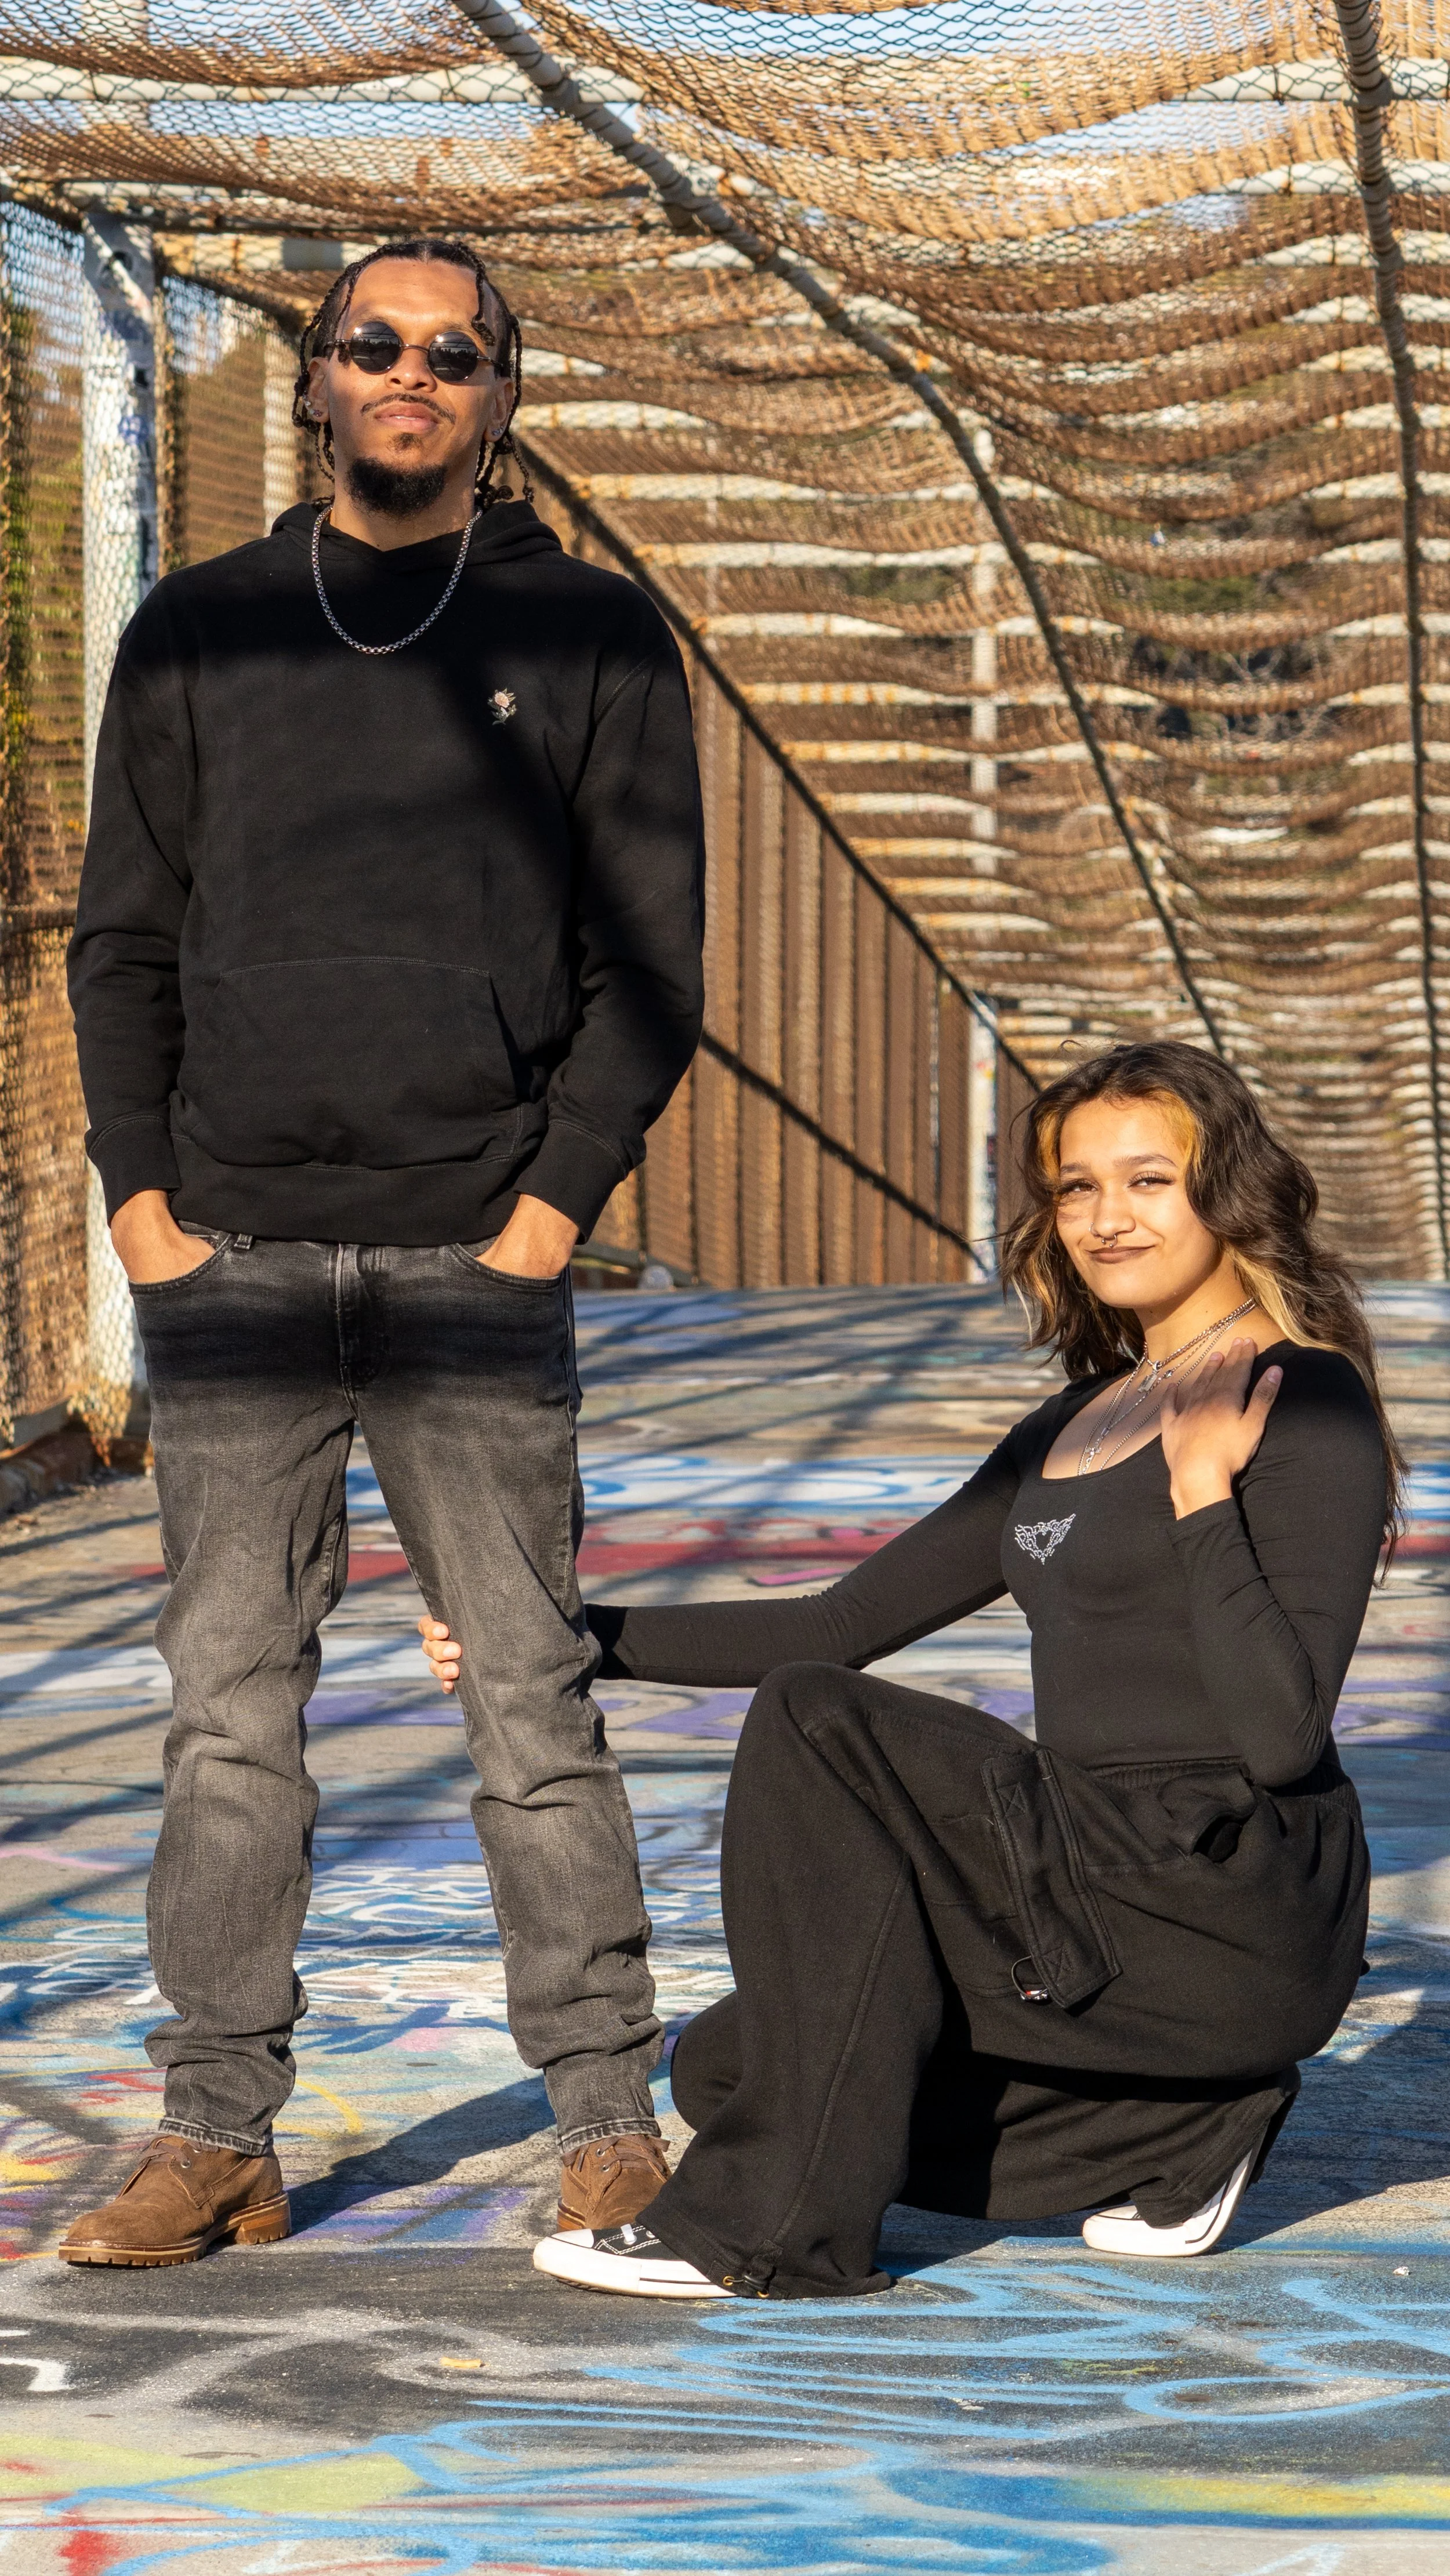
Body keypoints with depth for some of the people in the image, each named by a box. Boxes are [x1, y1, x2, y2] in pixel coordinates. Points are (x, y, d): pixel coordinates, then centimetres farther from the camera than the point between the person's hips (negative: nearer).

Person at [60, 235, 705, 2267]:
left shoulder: (592, 635, 7)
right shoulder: (198, 633, 13)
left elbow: (650, 956, 4)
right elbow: (125, 937, 12)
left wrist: (559, 1200, -6)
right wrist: (139, 1189, 0)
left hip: (474, 1258, -2)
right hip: (231, 1251, 2)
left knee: (532, 1696, -2)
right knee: (229, 1702, 2)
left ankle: (610, 2123, 5)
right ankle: (218, 2136, 7)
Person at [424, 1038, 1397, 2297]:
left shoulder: (1307, 1407, -7)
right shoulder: (1074, 1428, 18)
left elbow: (1282, 1736, -18)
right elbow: (844, 1627, 19)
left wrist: (1202, 1499, -21)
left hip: (1236, 1925, -9)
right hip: (1110, 1906, 9)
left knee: (814, 1726, -19)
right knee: (726, 2068, 3)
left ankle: (783, 2226, -15)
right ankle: (1169, 2130, 8)